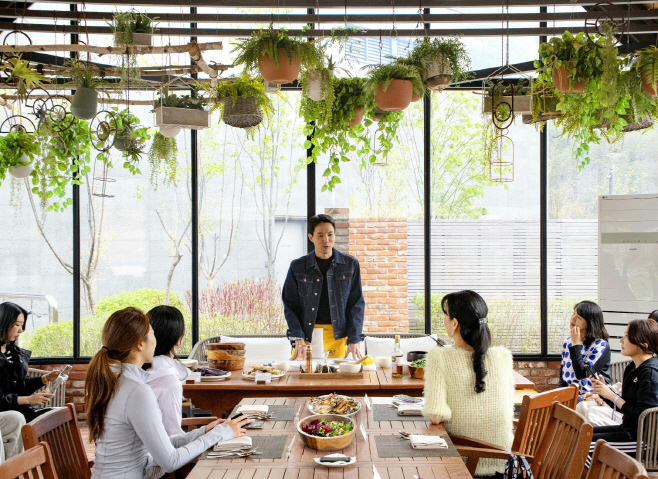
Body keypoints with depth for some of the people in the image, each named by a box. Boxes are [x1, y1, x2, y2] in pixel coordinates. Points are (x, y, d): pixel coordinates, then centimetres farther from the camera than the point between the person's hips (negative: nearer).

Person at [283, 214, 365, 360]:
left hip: (338, 335, 0)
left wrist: (354, 341, -5)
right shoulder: (297, 267, 4)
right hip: (307, 335, 0)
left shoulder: (350, 264, 5)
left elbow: (356, 304, 5)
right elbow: (290, 305, 4)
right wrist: (298, 339, -8)